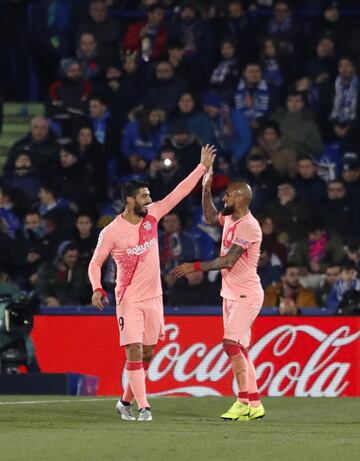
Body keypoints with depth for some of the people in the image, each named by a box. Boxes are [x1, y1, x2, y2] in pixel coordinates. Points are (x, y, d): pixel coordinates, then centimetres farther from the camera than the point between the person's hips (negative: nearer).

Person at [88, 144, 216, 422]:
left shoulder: (152, 215, 1)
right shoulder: (111, 232, -10)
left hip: (153, 297, 5)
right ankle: (143, 407, -10)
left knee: (147, 353, 9)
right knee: (134, 352, -12)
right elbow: (95, 263, -2)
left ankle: (126, 401, 24)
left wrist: (203, 167, 0)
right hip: (129, 300, -5)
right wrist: (97, 289, -18)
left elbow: (180, 192, 3)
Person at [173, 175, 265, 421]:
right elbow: (210, 217, 32)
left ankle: (243, 401, -18)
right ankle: (255, 405, 11)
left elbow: (228, 261, -24)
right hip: (230, 294, 10)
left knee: (231, 343, -18)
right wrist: (206, 189, 22)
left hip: (246, 295, -10)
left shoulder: (248, 226, -20)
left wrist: (195, 267, -21)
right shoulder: (230, 218, 8)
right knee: (239, 349, 8)